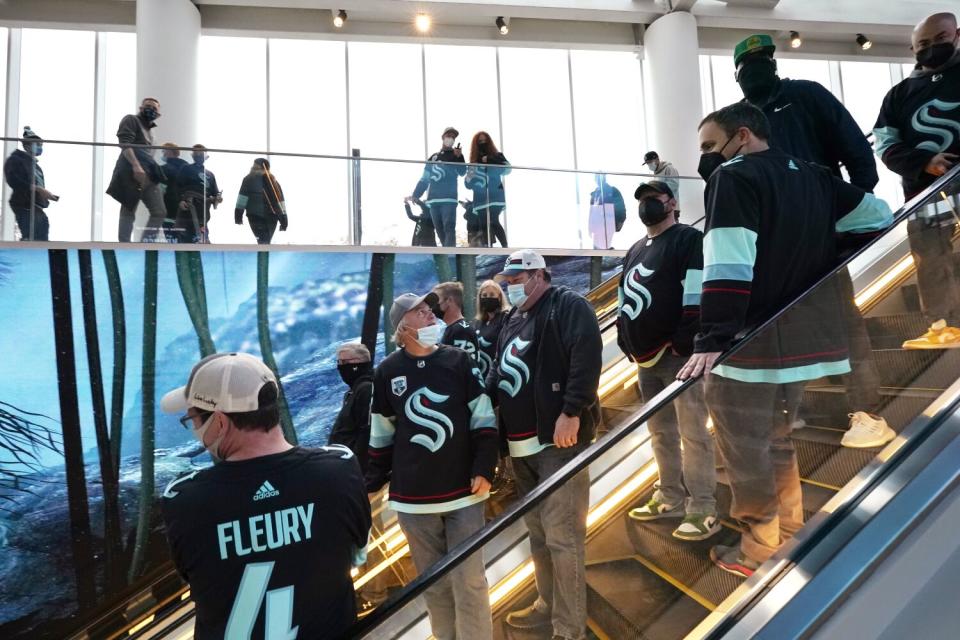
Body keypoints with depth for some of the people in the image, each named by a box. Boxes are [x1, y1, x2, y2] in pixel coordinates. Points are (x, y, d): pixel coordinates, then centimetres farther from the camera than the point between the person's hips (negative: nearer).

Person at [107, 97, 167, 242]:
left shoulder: (149, 129, 29)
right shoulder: (131, 120, 4)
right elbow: (125, 144, -11)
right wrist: (136, 165, -24)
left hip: (149, 174, 8)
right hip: (132, 172, -8)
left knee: (160, 212, 0)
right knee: (128, 211, -9)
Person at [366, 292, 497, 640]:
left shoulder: (459, 360, -2)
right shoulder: (387, 372, -2)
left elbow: (484, 420, 1)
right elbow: (381, 436, 7)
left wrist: (484, 469, -8)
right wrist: (371, 483, 7)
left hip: (463, 491, 0)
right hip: (413, 497, 1)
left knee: (469, 581, 4)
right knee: (434, 582, 14)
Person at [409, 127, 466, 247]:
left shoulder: (456, 154, 10)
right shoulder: (433, 157, 21)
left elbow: (462, 172, -8)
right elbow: (425, 178, 21)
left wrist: (459, 157, -26)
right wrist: (415, 195, 14)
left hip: (449, 198, -5)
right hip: (433, 198, 5)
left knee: (449, 228, -17)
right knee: (440, 230, 2)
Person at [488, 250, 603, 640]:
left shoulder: (568, 305, -6)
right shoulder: (512, 319, 20)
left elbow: (587, 355, -19)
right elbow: (499, 369, 24)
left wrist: (571, 412, -24)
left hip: (559, 439, -8)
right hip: (522, 444, 9)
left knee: (561, 536, -5)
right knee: (537, 531, 18)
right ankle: (547, 605, 34)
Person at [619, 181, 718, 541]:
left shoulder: (688, 239, -3)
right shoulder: (635, 251, 21)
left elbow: (698, 292, -14)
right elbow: (623, 297, 24)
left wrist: (684, 341, -19)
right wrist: (625, 340, 14)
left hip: (678, 355, -8)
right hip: (646, 357, 8)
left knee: (692, 433, -5)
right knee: (661, 432, 14)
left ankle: (703, 511, 2)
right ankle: (671, 500, 26)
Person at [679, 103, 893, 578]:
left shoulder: (732, 177, -10)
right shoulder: (814, 177, 15)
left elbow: (727, 267, -22)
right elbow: (878, 216, 19)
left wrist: (711, 340, -26)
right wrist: (826, 268, 21)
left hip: (747, 346, -9)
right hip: (802, 340, 9)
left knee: (745, 453, 4)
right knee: (776, 441, 22)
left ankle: (761, 553, 15)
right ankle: (790, 537, 32)